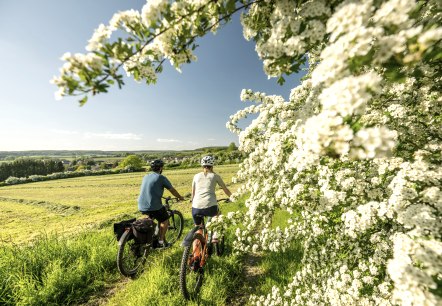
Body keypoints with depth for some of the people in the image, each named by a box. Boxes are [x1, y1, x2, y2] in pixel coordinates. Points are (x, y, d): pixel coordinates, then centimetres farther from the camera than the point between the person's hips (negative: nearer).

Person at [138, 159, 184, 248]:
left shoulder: (146, 177, 13)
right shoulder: (161, 177, -7)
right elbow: (172, 190, 2)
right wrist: (180, 197, 19)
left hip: (141, 207, 7)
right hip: (154, 206, -7)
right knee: (165, 220, 18)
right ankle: (161, 240, 20)